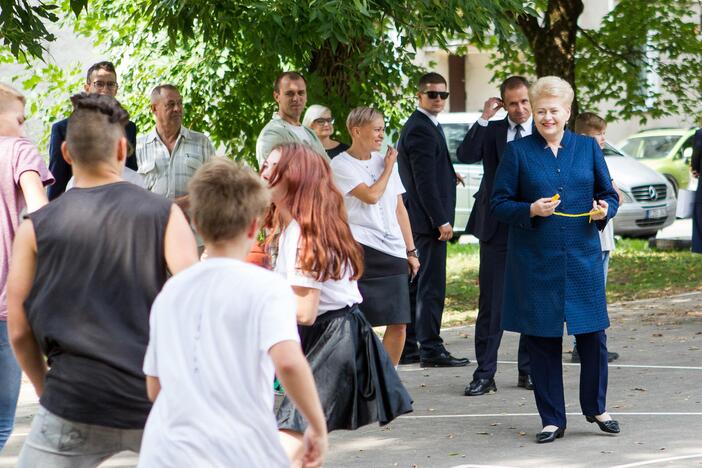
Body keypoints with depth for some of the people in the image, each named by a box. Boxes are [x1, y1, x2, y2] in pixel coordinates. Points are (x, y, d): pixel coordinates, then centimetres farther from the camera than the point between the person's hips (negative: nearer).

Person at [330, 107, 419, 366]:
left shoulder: (384, 161, 16)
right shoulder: (341, 165, -3)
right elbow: (371, 195, -15)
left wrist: (411, 251, 15)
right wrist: (389, 167, 0)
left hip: (393, 252, 5)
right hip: (361, 250, -5)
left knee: (398, 323, -1)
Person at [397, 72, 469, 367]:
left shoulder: (423, 126, 18)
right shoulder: (421, 129, -15)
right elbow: (424, 180, -20)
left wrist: (448, 175, 8)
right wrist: (441, 221, -20)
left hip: (418, 219, 11)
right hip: (428, 219, -11)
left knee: (415, 285, 12)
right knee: (431, 286, -8)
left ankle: (407, 347, 17)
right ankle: (431, 350, -6)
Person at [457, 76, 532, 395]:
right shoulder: (492, 131, 5)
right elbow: (465, 155, -12)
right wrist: (484, 118, -16)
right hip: (496, 228, 0)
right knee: (491, 304, -1)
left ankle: (528, 370, 18)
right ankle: (485, 374, 2)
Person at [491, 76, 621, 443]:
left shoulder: (588, 147, 9)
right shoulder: (517, 151, 2)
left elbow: (609, 194, 15)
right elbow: (499, 204, 1)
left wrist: (604, 209, -8)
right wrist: (531, 210, -16)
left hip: (583, 258, 2)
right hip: (535, 262, -1)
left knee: (593, 336, 2)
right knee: (542, 340, 3)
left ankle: (596, 407, 22)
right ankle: (552, 420, 13)